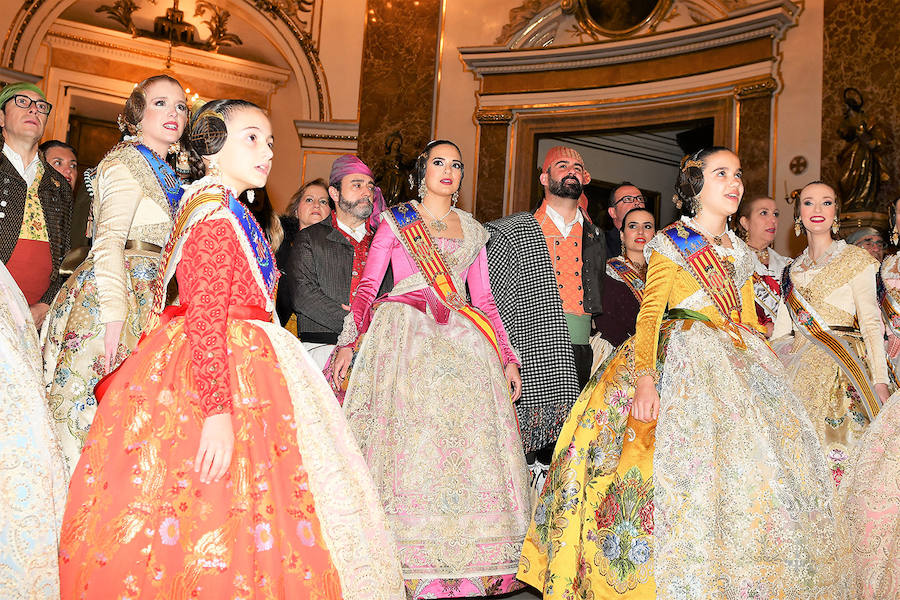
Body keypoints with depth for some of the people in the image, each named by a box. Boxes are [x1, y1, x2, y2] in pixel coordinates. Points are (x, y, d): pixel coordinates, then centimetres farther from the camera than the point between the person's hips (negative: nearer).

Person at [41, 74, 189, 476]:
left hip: (148, 301, 9)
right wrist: (116, 313, -25)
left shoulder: (163, 171, 20)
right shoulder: (127, 162, -7)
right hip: (113, 294, -8)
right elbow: (108, 242, -17)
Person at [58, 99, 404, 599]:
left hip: (248, 366, 10)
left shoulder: (233, 214, 16)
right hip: (223, 377, -10)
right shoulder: (217, 216, -14)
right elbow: (205, 321, -23)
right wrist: (218, 411, -28)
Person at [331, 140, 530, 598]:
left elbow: (484, 300, 18)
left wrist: (508, 357, 10)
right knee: (411, 441, -10)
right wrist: (348, 342, -8)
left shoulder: (472, 229, 19)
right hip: (407, 337, -3)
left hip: (464, 343, 3)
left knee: (471, 446, -4)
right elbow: (367, 286, 4)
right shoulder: (395, 220, 10)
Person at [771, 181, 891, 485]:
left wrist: (880, 379, -15)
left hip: (841, 367, -4)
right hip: (798, 363, 4)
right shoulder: (795, 268, 17)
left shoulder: (856, 259, 4)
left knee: (835, 443, -15)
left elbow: (871, 322, -4)